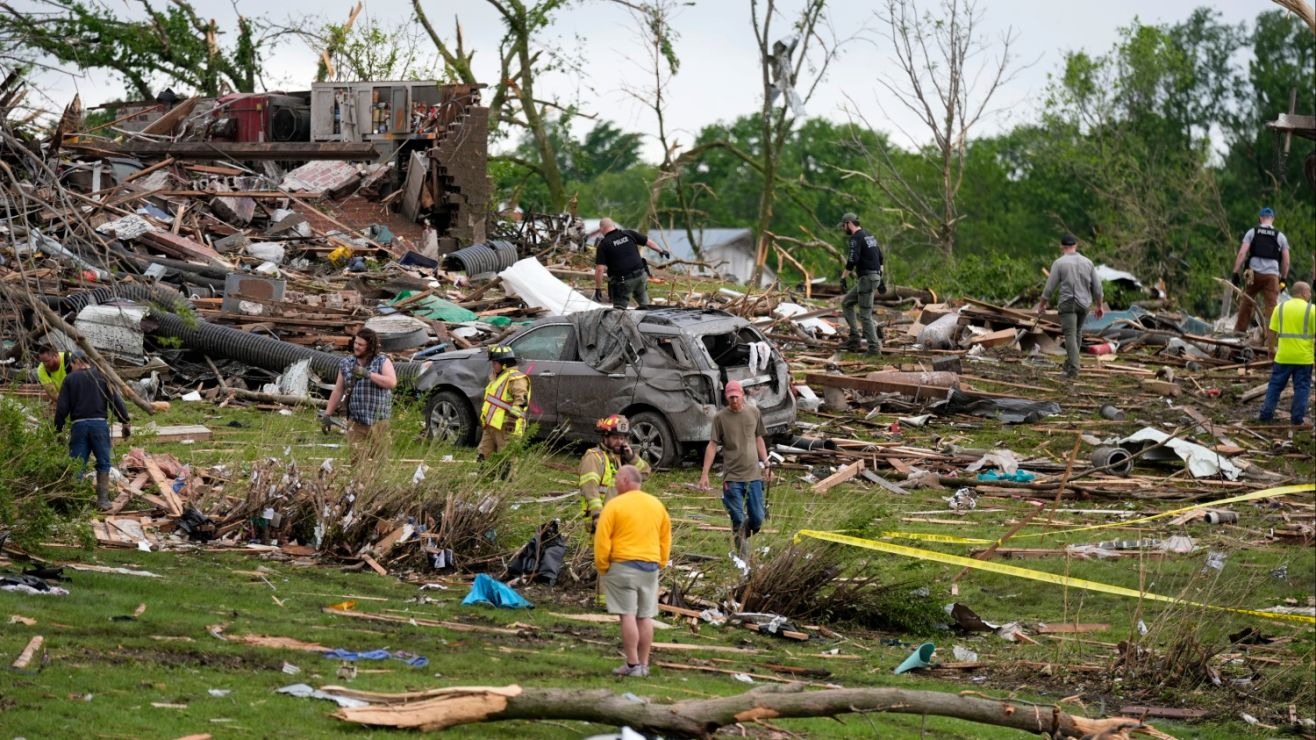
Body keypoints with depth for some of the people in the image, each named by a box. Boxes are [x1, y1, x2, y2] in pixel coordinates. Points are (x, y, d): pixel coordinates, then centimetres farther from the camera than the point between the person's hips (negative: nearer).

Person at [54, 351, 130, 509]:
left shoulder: (70, 379, 5)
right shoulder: (101, 377, 6)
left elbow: (62, 407, 2)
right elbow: (116, 401, 1)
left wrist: (58, 429, 10)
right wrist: (126, 422, 7)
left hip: (79, 425, 0)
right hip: (100, 423, 0)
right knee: (103, 463, 7)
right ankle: (103, 499, 2)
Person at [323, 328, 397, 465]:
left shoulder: (382, 361, 0)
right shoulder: (346, 363, 11)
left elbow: (392, 382, -17)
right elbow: (338, 391, 16)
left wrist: (367, 374, -22)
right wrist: (327, 414, 12)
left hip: (378, 421, -2)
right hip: (355, 422, 2)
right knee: (357, 460, -7)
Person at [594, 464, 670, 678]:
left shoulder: (614, 505, -8)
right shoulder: (657, 505, 11)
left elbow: (602, 540, -10)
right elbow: (666, 538, 15)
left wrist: (602, 568, -1)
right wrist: (660, 563, 20)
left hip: (623, 566, -6)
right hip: (650, 567, 6)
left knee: (628, 615, -5)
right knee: (645, 617, 8)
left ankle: (633, 664, -7)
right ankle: (644, 664, 10)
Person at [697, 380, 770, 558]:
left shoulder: (754, 413, 5)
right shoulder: (720, 417, -3)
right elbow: (712, 445, -3)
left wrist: (765, 463, 11)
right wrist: (704, 474, -7)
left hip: (753, 474, 2)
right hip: (732, 476, -2)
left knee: (757, 518, 2)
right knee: (738, 520, -1)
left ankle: (745, 535, 33)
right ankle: (743, 555, 10)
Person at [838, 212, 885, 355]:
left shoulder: (856, 238, -13)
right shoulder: (869, 236, 18)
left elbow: (852, 261, -25)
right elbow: (881, 259, 22)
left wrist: (843, 278, -16)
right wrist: (881, 279, 25)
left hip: (866, 278, -10)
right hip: (874, 276, 10)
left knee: (865, 315, -5)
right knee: (846, 303, 18)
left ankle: (874, 347, -3)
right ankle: (854, 339, 12)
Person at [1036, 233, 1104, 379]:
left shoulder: (1059, 263, -6)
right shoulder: (1087, 262, 6)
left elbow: (1050, 286, -5)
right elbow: (1097, 286, 8)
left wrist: (1042, 304, 7)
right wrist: (1100, 305, 18)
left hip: (1068, 303, -4)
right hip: (1084, 303, 4)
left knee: (1070, 336, -6)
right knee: (1077, 332, 21)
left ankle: (1073, 369, -16)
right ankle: (1069, 364, 25)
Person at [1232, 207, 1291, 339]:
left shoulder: (1252, 232, 5)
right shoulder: (1281, 236, 8)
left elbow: (1242, 254, -3)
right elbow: (1286, 262, 8)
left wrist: (1235, 273, -2)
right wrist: (1283, 279, 19)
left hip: (1253, 273, 0)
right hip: (1272, 275, 0)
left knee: (1246, 302, 16)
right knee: (1271, 306, -1)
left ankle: (1239, 330, 20)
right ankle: (1271, 335, -7)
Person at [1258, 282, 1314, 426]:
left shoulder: (1280, 308, 4)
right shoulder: (1311, 310, -4)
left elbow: (1272, 332, 2)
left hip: (1283, 356, 2)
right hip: (1304, 357, -2)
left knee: (1275, 385, 11)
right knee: (1301, 387, 7)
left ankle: (1266, 414, 11)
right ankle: (1297, 418, 7)